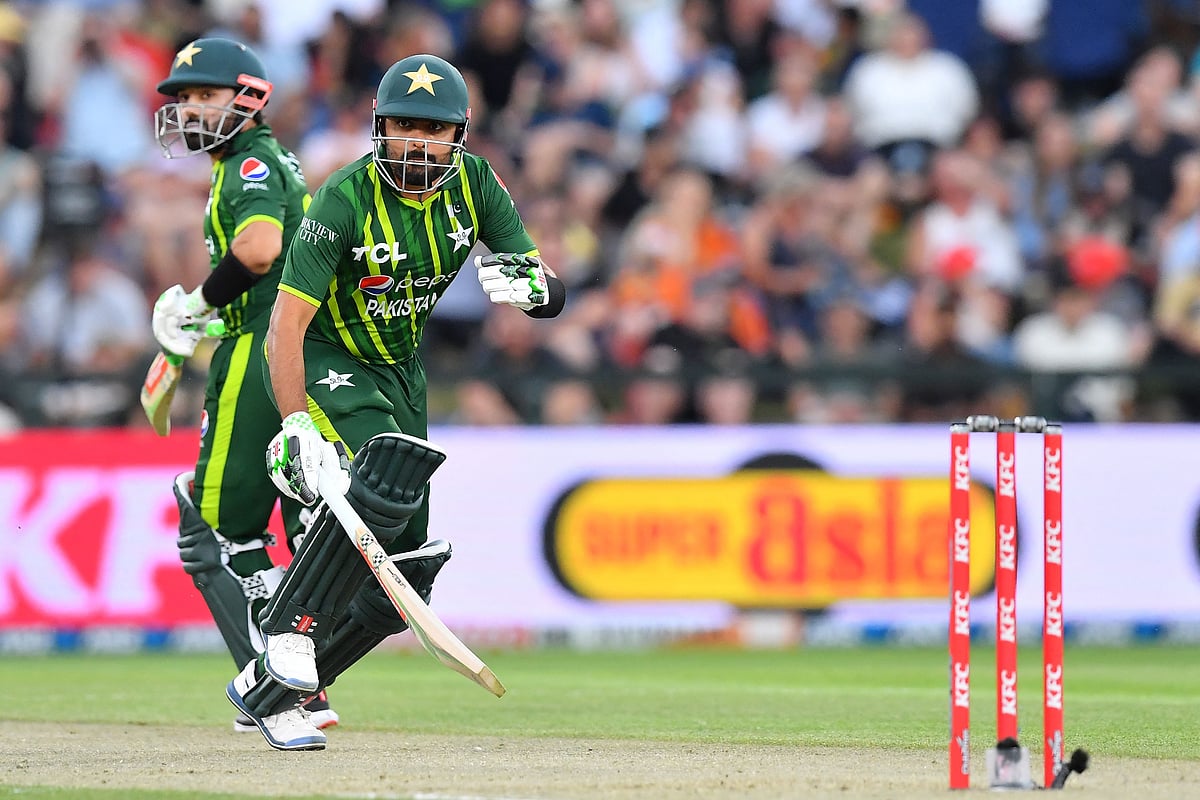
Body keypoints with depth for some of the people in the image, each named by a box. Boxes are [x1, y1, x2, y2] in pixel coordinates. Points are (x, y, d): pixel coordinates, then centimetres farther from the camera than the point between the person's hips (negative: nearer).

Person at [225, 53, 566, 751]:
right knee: (385, 478, -34)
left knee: (405, 574, 2)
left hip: (401, 367, 6)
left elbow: (554, 295, -8)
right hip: (326, 359, -6)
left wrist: (530, 284, -32)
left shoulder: (473, 183, -9)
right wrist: (298, 429, -37)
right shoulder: (347, 199, -25)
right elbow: (287, 326, -27)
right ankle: (287, 644, -26)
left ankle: (270, 690, 15)